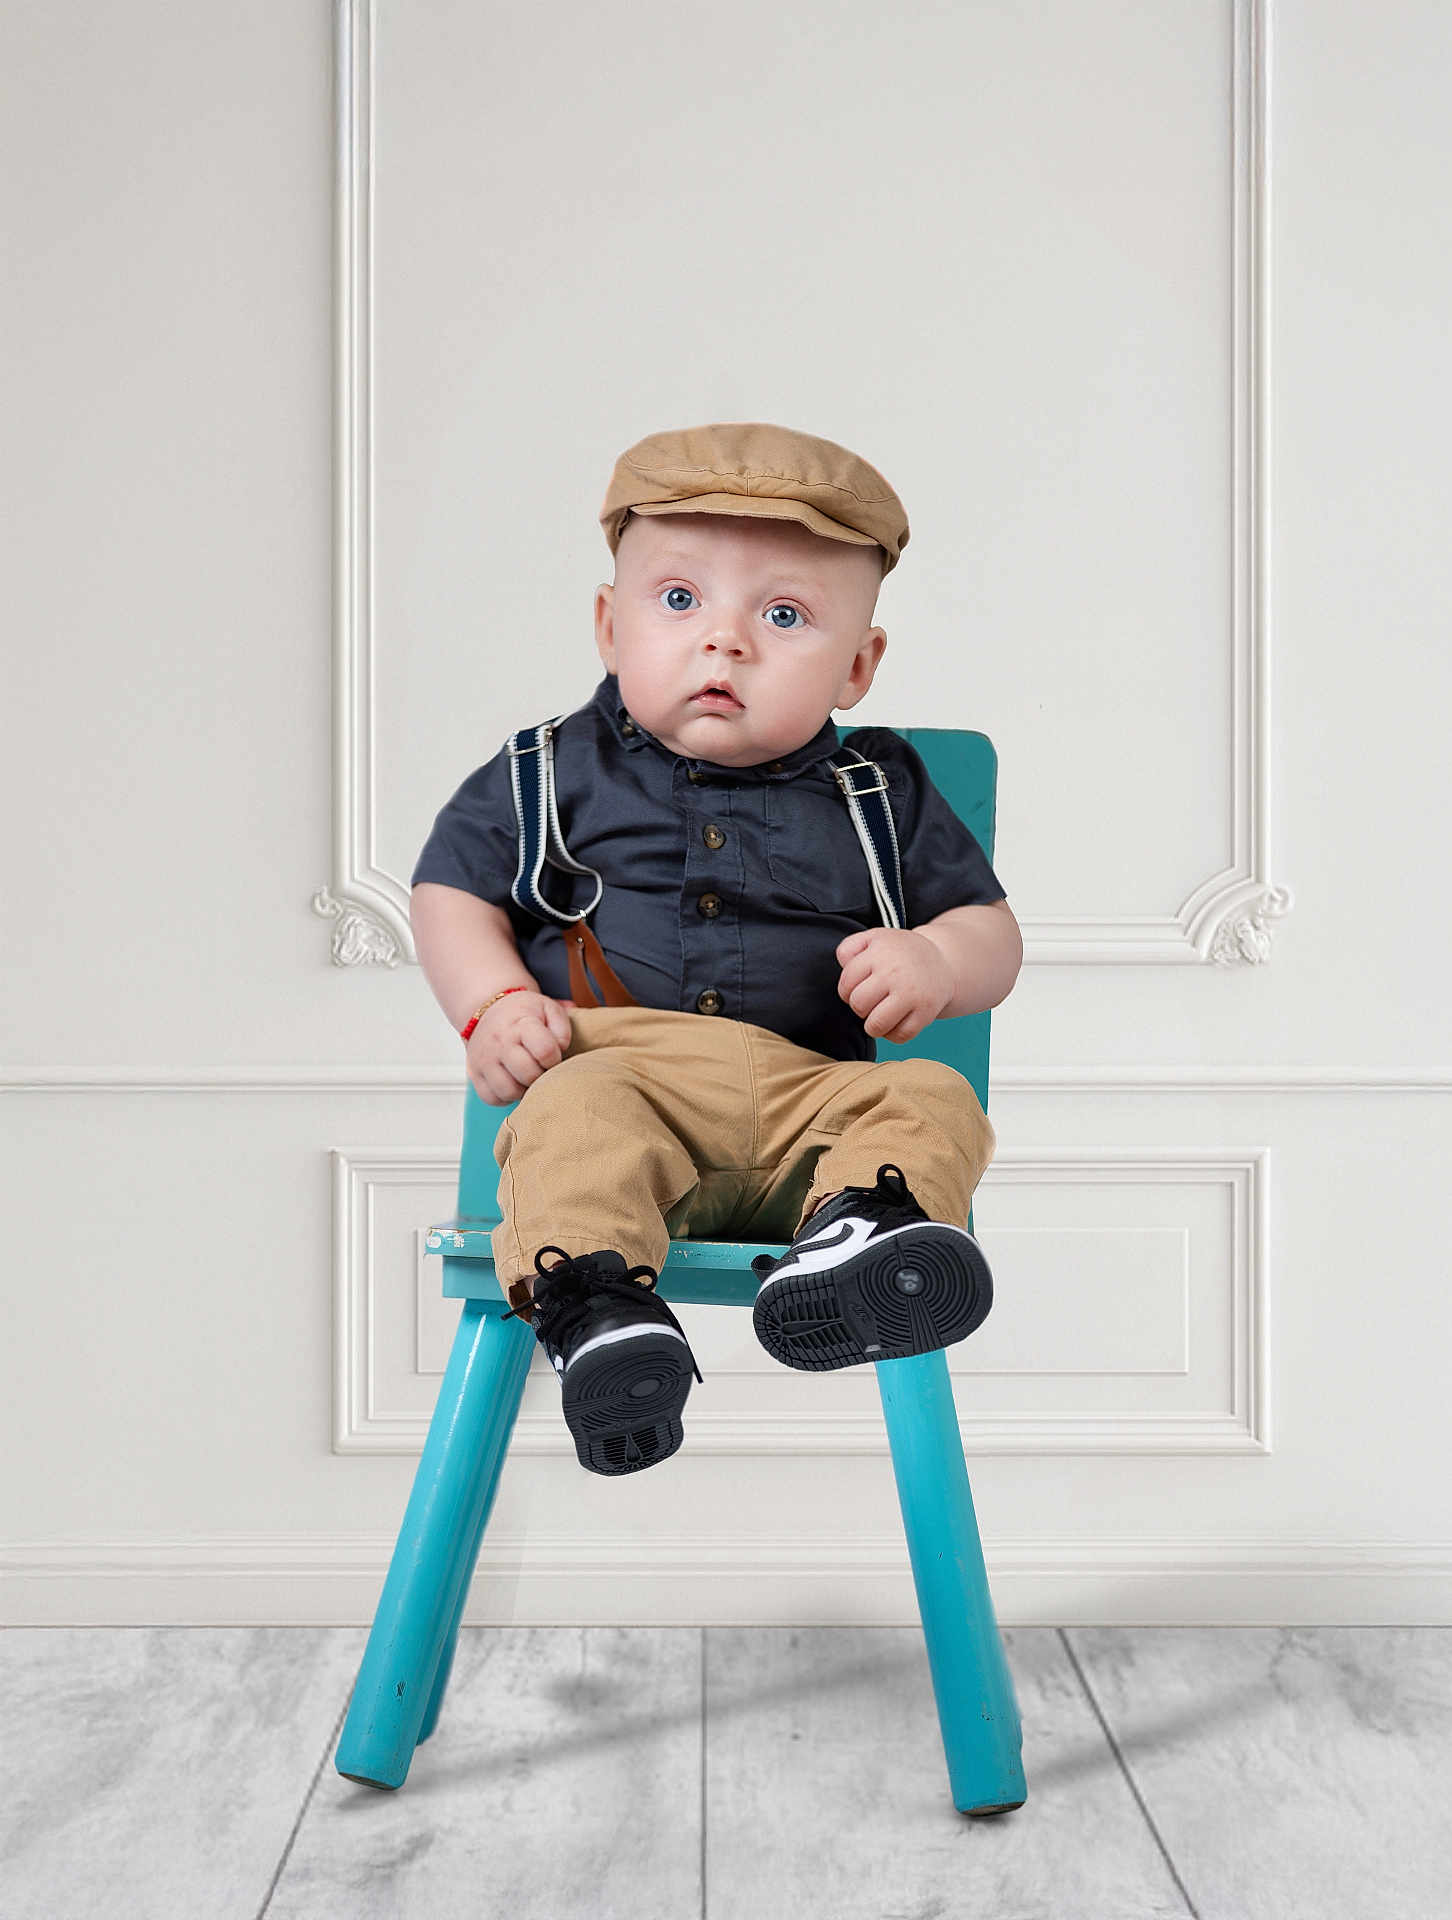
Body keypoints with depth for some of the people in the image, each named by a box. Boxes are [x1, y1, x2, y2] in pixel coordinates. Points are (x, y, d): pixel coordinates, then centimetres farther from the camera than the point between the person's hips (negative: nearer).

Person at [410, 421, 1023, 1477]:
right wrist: (494, 1006, -3)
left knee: (935, 1102, -26)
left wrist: (934, 963, -7)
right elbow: (451, 892, 17)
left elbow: (991, 928, 18)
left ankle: (865, 1221, -50)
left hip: (812, 1091, 2)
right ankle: (589, 1296, -50)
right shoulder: (555, 774, 13)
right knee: (577, 1115, -35)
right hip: (618, 1068, -1)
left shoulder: (880, 795, 15)